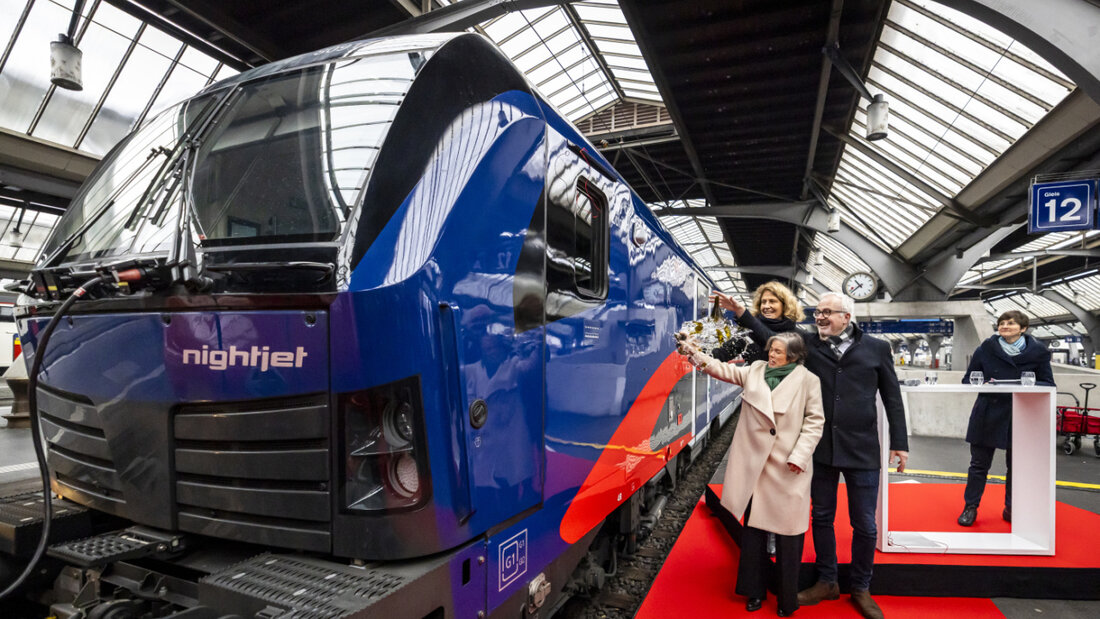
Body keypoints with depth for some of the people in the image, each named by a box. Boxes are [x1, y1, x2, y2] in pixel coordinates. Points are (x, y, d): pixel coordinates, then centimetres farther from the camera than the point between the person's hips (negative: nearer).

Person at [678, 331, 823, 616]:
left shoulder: (808, 381, -3)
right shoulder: (756, 370, 8)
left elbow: (815, 420, -4)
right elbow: (724, 370, 7)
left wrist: (800, 455, -12)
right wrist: (693, 352, -3)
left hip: (788, 468, -3)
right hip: (754, 465, 4)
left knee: (788, 532, 4)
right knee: (753, 529, 12)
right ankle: (755, 590, 29)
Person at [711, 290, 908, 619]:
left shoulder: (876, 348, 0)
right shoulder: (809, 343, 3)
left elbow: (892, 397, 3)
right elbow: (770, 337, -4)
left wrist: (899, 442, 3)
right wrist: (741, 312, -14)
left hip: (861, 450, -1)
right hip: (821, 447, 2)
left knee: (864, 525, 9)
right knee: (821, 517, 14)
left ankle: (861, 589, 31)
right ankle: (827, 582, 33)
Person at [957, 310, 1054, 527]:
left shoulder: (1038, 351, 0)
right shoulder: (986, 348, -1)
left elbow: (1048, 385, 2)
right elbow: (967, 379, 5)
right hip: (988, 415, -1)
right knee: (979, 464, 6)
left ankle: (1011, 509, 28)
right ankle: (970, 507, 16)